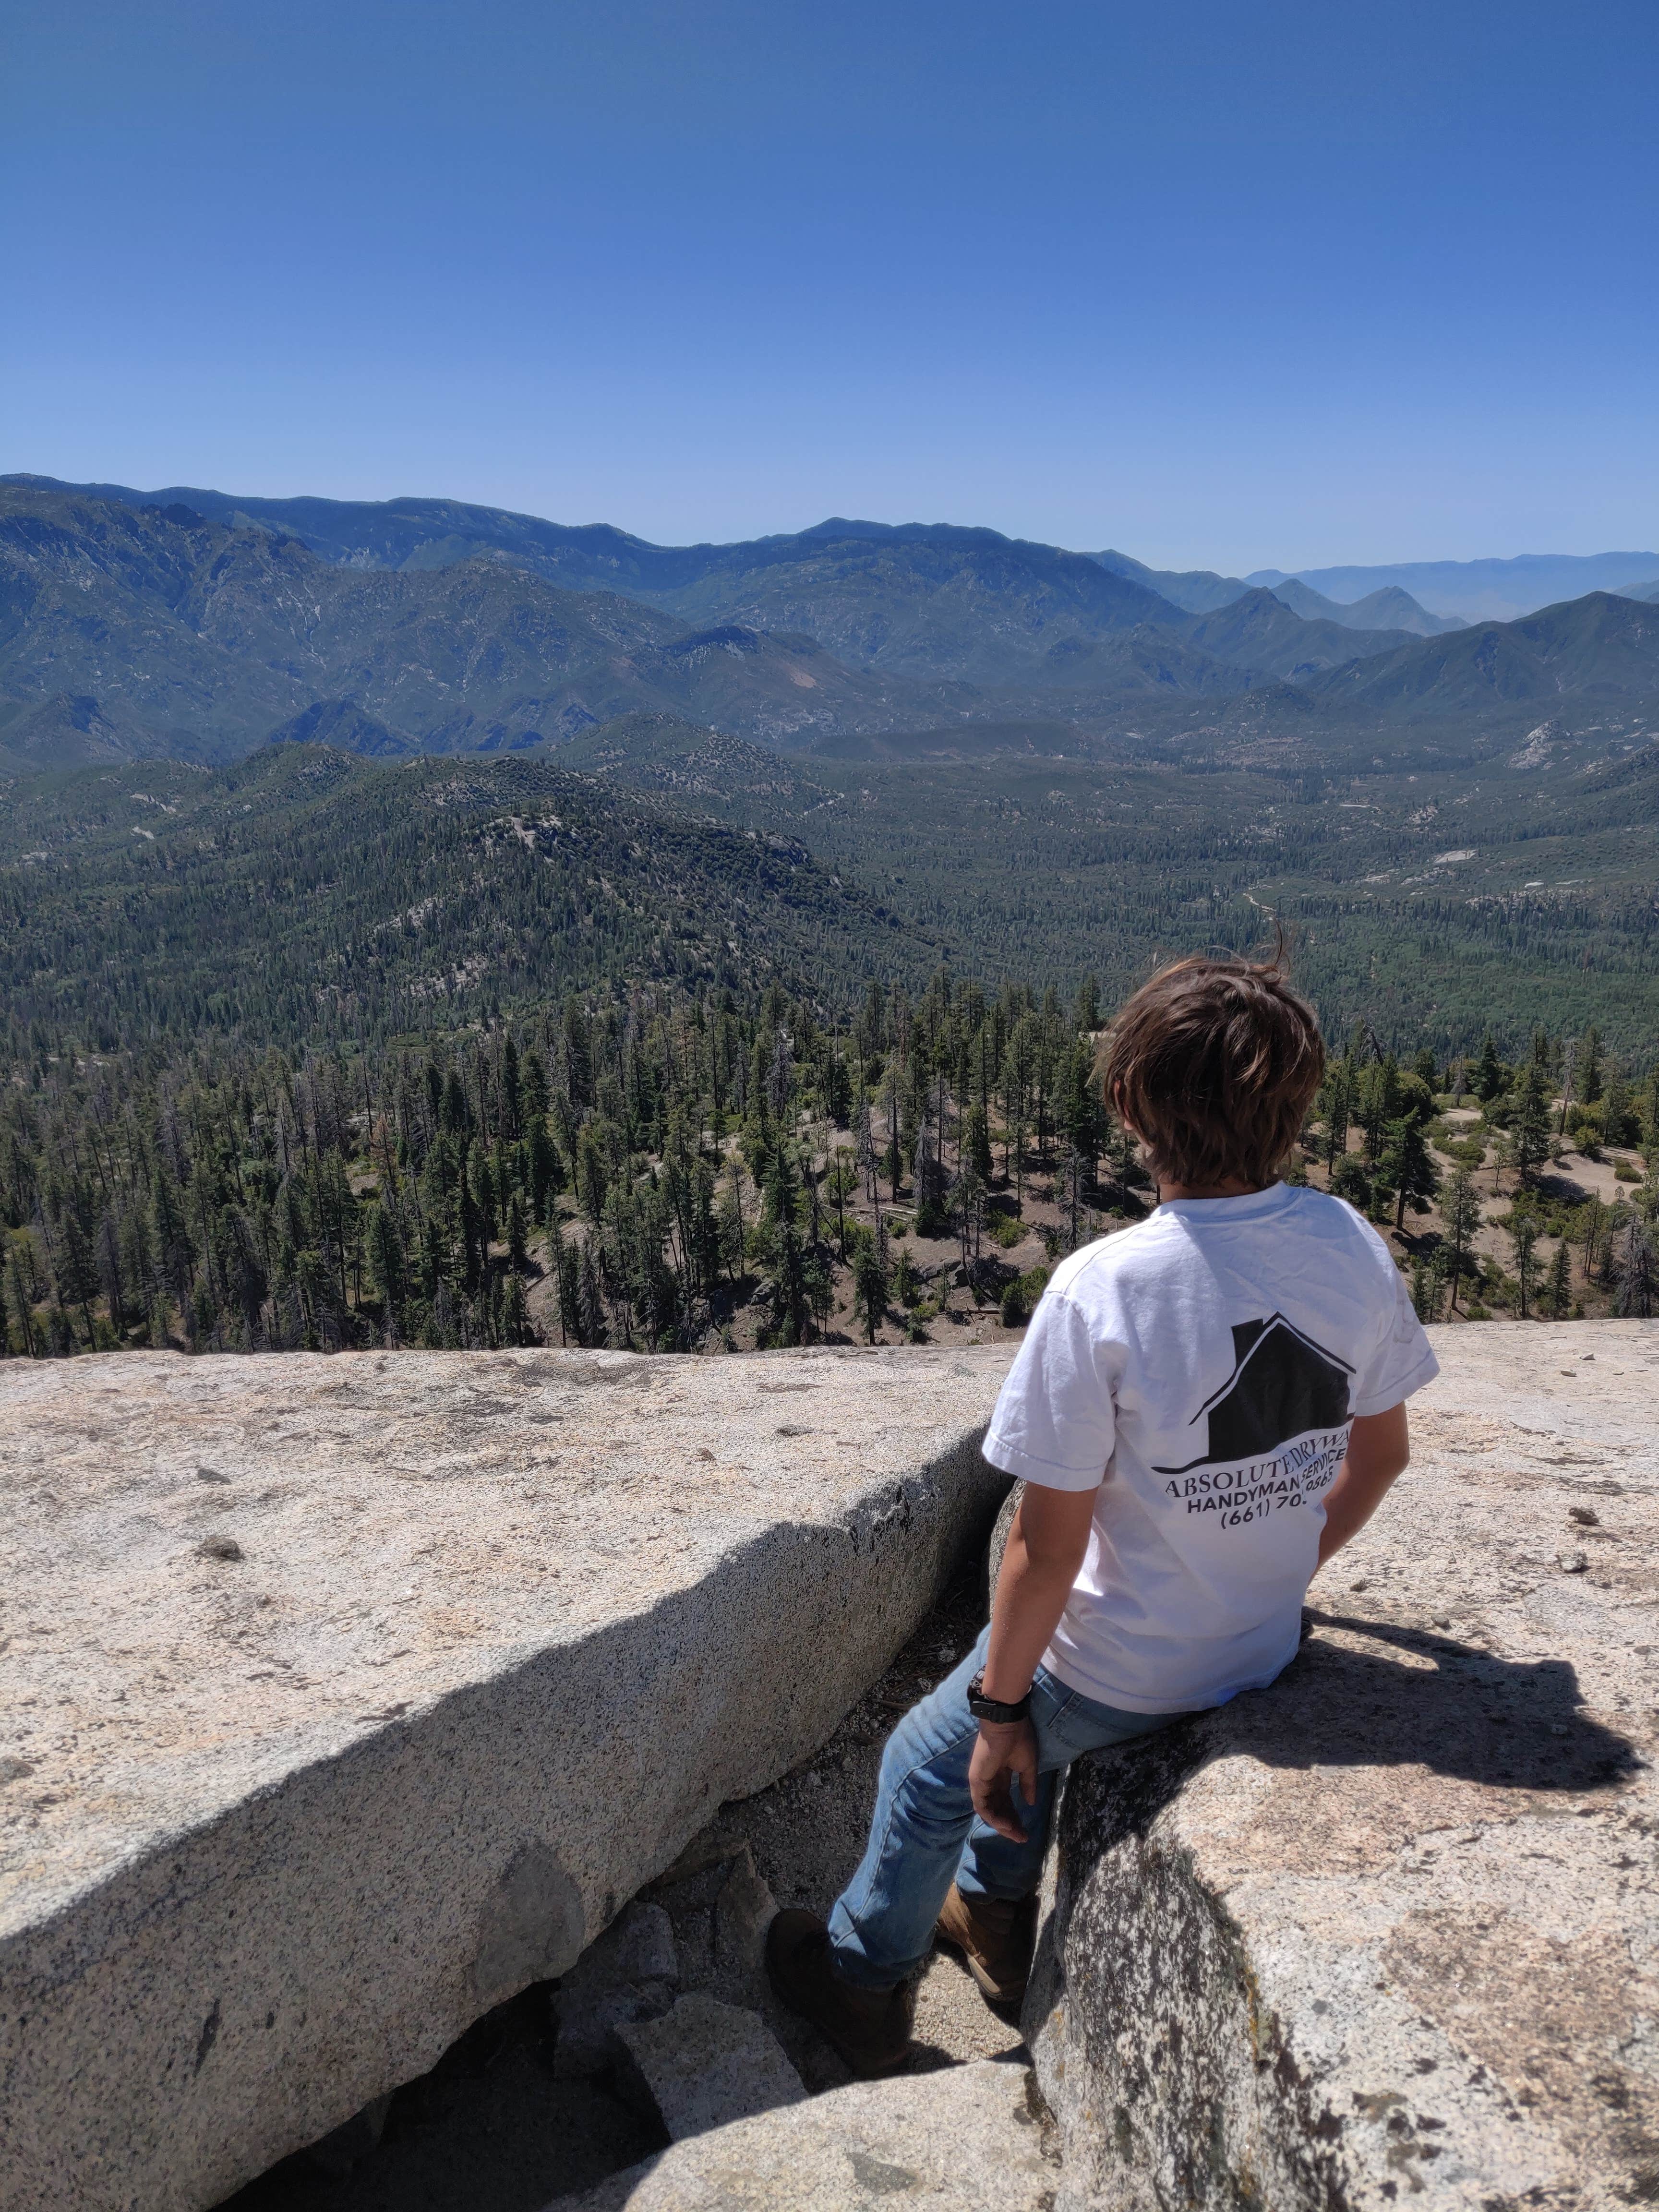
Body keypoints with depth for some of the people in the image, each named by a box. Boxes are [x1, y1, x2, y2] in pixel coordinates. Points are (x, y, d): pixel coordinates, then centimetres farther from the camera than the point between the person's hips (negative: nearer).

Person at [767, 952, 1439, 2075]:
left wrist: (999, 1709, -8)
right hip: (1266, 1647, 6)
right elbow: (1380, 1455, 2)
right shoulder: (1354, 1248, -13)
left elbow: (1049, 1545, -23)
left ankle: (864, 1980, 48)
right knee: (1028, 1680, 34)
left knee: (929, 1771, 24)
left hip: (1119, 1674, -6)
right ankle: (995, 1911, 51)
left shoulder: (1104, 1289, -30)